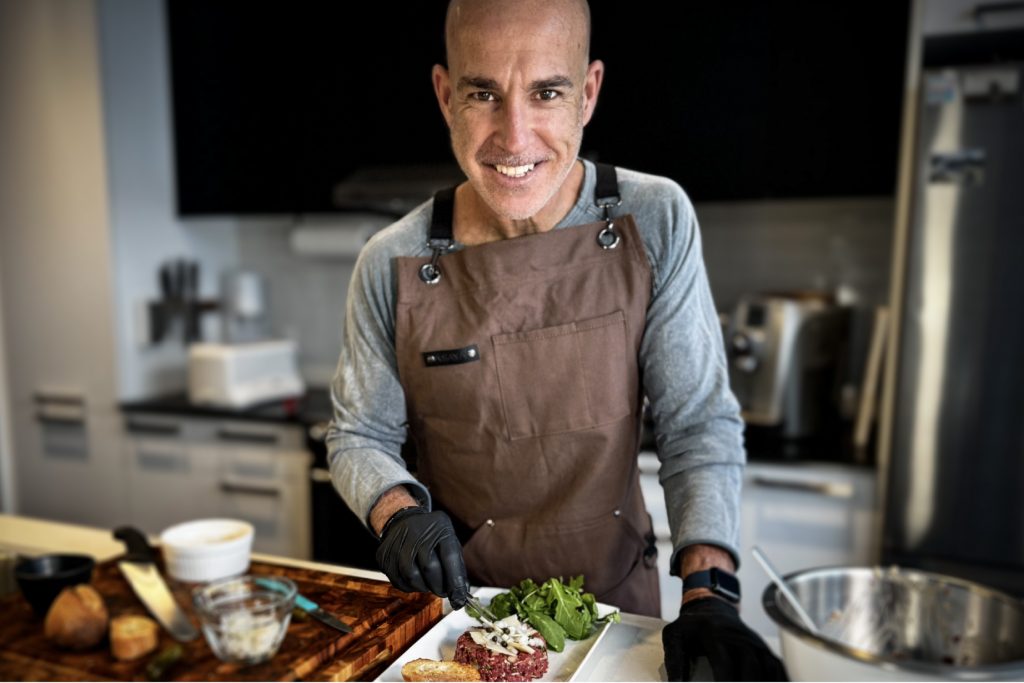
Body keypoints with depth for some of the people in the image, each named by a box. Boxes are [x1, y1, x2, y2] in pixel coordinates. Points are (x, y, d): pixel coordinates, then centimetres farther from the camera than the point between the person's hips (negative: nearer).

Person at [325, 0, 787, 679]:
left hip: (615, 603, 1)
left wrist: (708, 592, -21)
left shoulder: (656, 223, -13)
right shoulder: (391, 265, -13)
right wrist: (399, 512, -21)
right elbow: (359, 435, -2)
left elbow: (699, 423, -11)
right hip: (457, 604, 0)